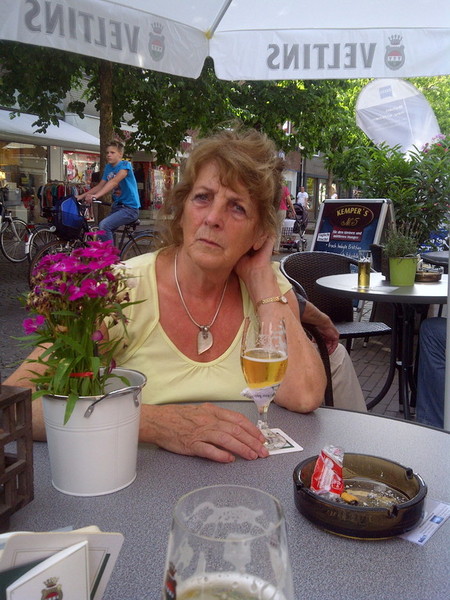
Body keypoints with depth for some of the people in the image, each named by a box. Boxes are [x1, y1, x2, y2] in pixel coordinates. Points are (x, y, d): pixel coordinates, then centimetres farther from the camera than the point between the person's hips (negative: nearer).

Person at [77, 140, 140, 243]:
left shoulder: (125, 165, -12)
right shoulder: (108, 167, 11)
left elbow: (114, 182, -27)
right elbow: (100, 186, 9)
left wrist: (95, 196, -39)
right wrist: (81, 196, -4)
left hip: (130, 208, -8)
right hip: (117, 206, 8)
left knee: (104, 225, -24)